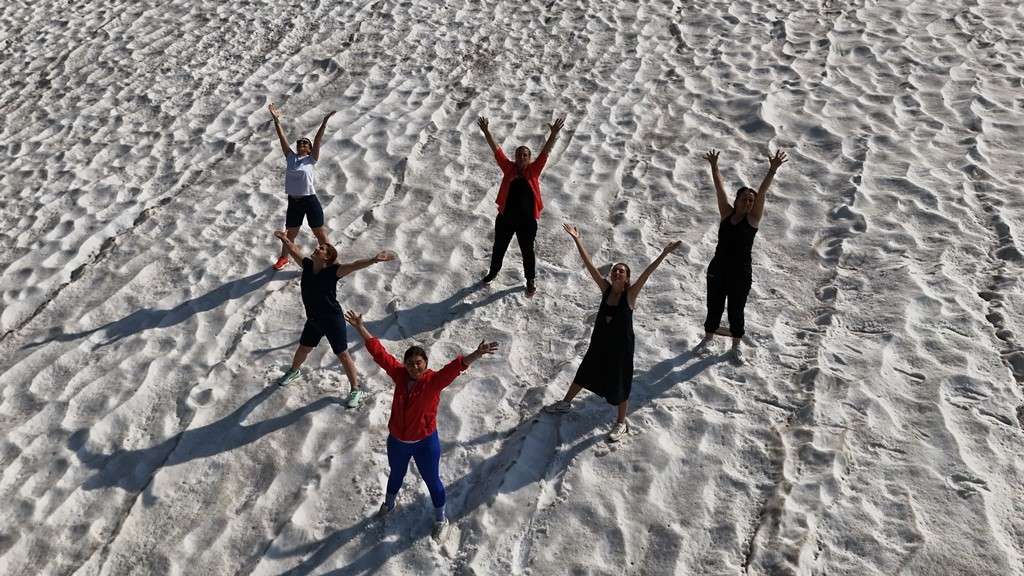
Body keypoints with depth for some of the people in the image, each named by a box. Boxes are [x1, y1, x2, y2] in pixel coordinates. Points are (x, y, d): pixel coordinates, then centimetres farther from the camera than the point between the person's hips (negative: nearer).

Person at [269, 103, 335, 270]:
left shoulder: (311, 159, -2)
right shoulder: (290, 157, 7)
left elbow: (318, 139, -10)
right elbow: (282, 138, 3)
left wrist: (325, 121, -18)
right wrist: (276, 120, -3)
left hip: (310, 200, -4)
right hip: (293, 202, 4)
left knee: (319, 232, 5)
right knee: (290, 233, 18)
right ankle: (283, 258, 36)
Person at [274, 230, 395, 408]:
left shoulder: (333, 271, -21)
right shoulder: (307, 265, -4)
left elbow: (354, 265, -35)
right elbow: (293, 251, 12)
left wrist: (374, 260, -48)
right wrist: (285, 239, -3)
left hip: (332, 320, -6)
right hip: (313, 320, 6)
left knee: (342, 355, 2)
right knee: (303, 348, 26)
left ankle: (356, 389, 15)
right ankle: (293, 370, 56)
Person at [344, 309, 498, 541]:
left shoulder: (434, 381, -24)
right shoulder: (399, 375, -13)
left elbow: (455, 366, -41)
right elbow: (378, 352, -9)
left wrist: (477, 354, -56)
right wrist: (360, 327, -7)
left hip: (425, 443, -4)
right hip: (396, 441, 4)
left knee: (432, 481, 15)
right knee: (396, 475, 30)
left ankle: (441, 520, 37)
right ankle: (389, 504, 59)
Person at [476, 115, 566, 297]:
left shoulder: (533, 170, -5)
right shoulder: (508, 168, -2)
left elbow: (545, 152, -13)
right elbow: (496, 150, -5)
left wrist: (554, 134, -25)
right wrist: (486, 132, -12)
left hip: (527, 220, -2)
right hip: (505, 217, 2)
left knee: (527, 251, 10)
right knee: (499, 247, 19)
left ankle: (531, 280, 29)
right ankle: (493, 271, 44)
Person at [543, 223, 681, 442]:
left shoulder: (630, 294, -18)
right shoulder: (606, 288, -9)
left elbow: (647, 272, -29)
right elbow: (589, 265, -13)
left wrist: (664, 253, -38)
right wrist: (577, 239, -17)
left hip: (621, 346, -4)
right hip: (599, 342, 5)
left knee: (619, 383, 9)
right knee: (585, 372, 23)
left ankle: (621, 423, 28)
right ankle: (566, 403, 44)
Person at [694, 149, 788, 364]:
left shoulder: (753, 218, -5)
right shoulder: (726, 213, 1)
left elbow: (762, 193, -16)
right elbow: (719, 189, -3)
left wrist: (772, 170, -25)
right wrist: (714, 167, -8)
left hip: (741, 274, -2)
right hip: (718, 270, 2)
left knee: (736, 311, 8)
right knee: (714, 307, 15)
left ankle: (736, 346, 26)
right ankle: (707, 339, 34)